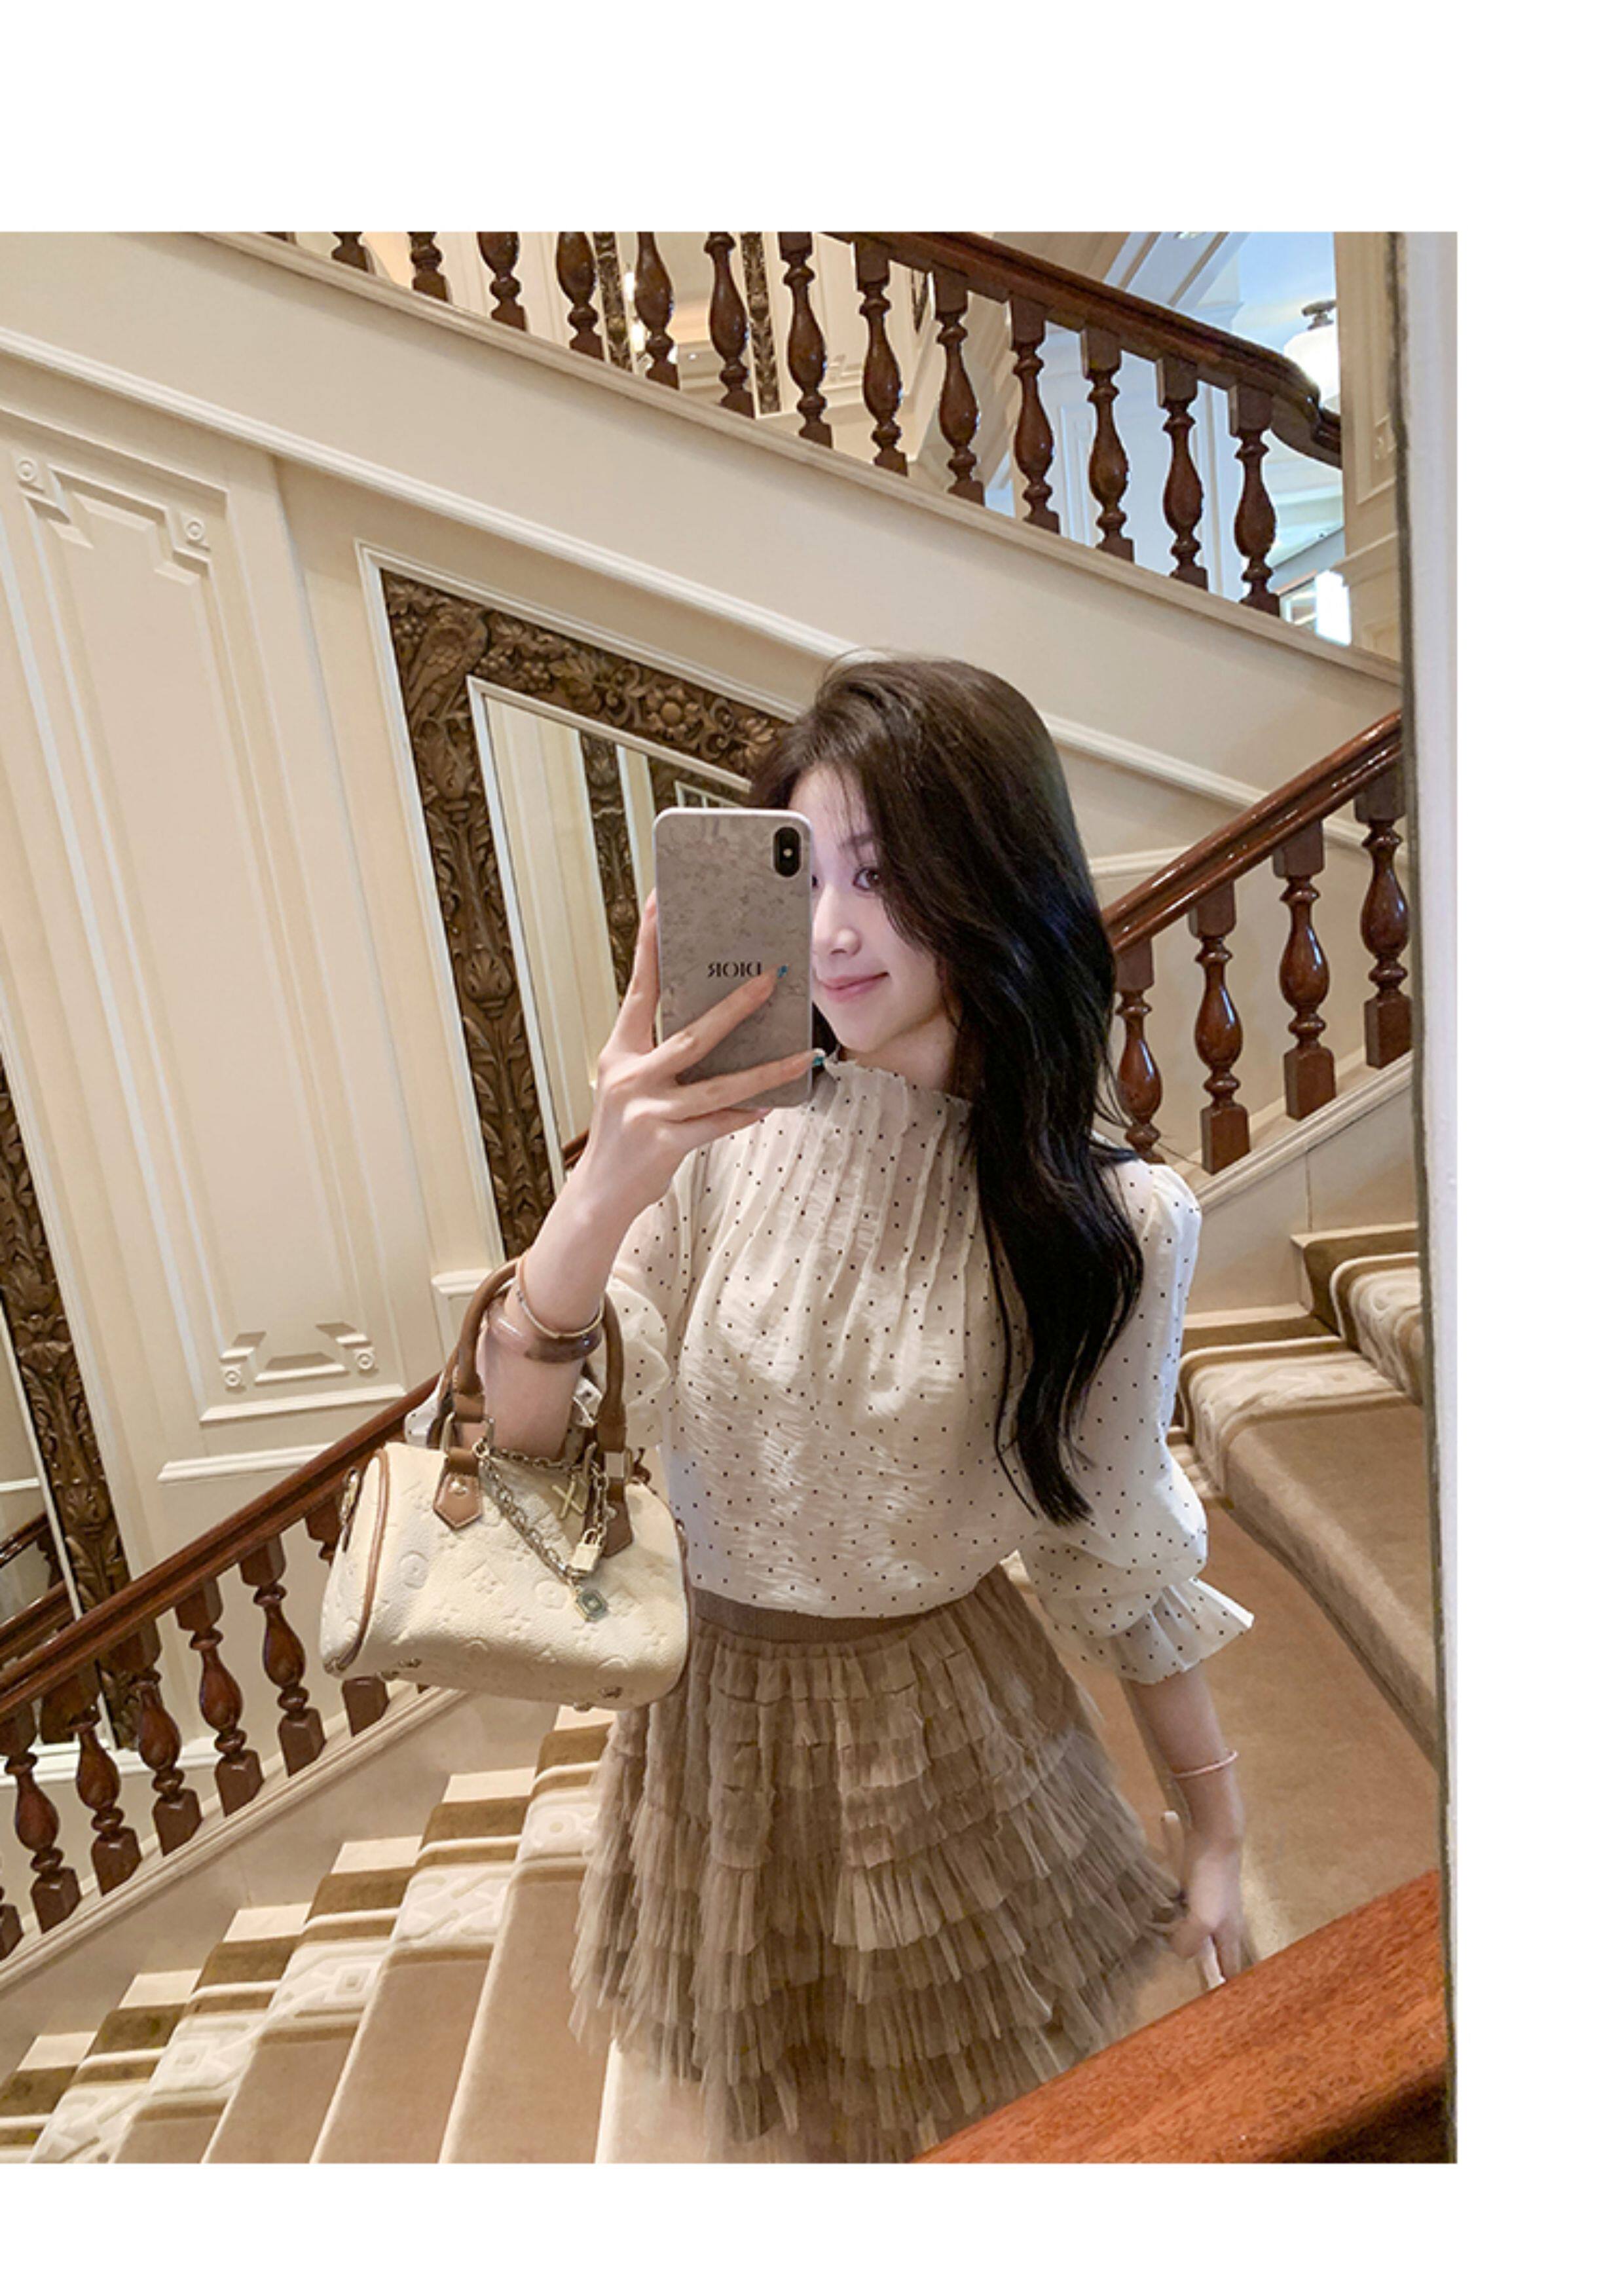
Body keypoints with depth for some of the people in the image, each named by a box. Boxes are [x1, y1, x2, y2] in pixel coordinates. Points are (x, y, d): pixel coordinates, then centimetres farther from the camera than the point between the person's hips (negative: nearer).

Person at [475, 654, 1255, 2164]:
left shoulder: (1115, 1222, -16)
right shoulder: (725, 1137, -16)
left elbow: (1114, 1550, -4)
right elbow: (524, 1431, -17)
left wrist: (1216, 1822, 6)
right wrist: (603, 1189, -34)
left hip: (947, 1733, -1)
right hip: (714, 1713, 2)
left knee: (980, 2125, 23)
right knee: (750, 2121, 26)